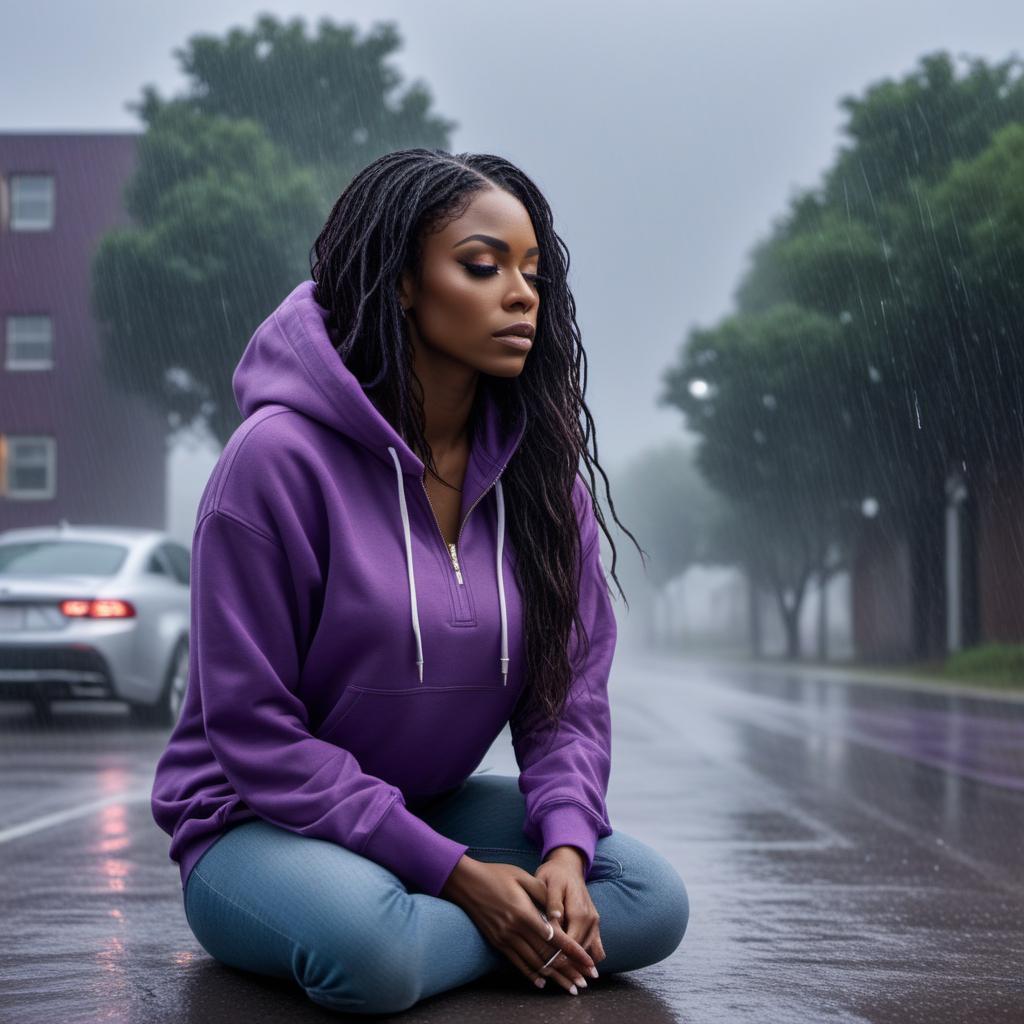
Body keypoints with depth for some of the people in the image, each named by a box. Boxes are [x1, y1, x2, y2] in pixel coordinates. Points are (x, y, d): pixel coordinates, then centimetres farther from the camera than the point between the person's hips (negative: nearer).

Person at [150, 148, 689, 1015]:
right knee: (368, 947, -37)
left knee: (651, 900, -15)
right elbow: (255, 730, -18)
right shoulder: (280, 458, -19)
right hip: (260, 821, -6)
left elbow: (571, 688, 1)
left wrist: (565, 843, -20)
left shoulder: (539, 466, -1)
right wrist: (456, 873, -21)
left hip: (435, 806, 6)